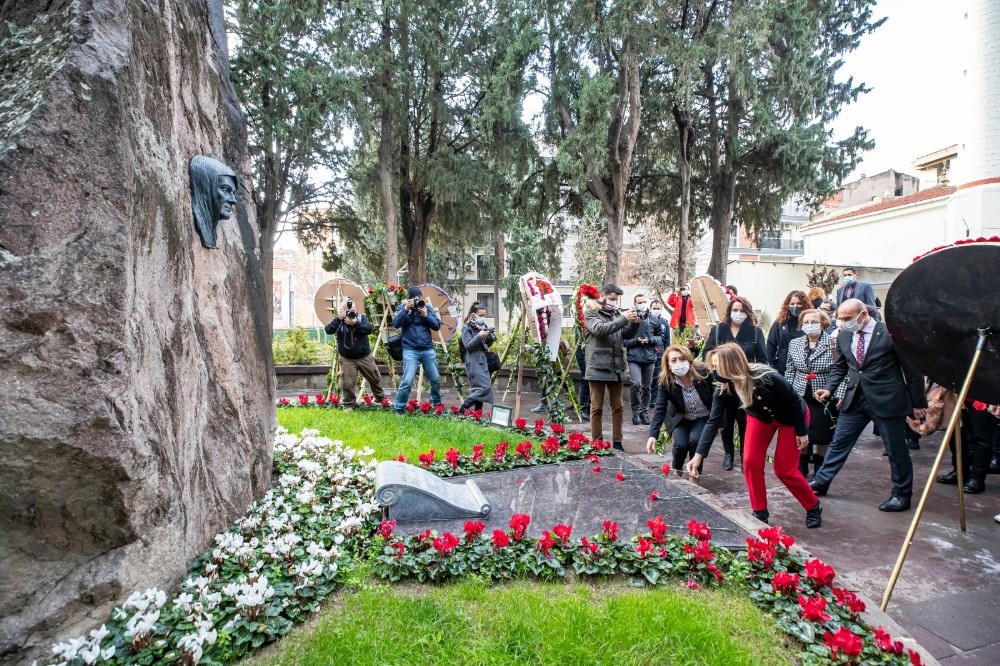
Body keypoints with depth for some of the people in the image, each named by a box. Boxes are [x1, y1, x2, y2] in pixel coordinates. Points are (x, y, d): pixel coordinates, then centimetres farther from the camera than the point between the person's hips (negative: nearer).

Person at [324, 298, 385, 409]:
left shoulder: (361, 317, 0)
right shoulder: (338, 320, -1)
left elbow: (369, 329, -17)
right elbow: (328, 330, -18)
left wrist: (355, 323, -30)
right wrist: (338, 318, -28)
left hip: (365, 357, 1)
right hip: (347, 359, -1)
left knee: (375, 379, 13)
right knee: (347, 384, -5)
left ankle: (380, 398, 35)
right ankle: (348, 405, 13)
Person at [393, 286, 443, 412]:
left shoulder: (428, 307, 6)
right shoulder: (403, 307, 1)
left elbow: (437, 326, 1)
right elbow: (396, 324, -13)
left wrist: (426, 315, -14)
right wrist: (406, 309, -21)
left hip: (428, 349, 3)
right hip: (410, 350, -3)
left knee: (435, 379, 11)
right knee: (407, 381, -12)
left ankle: (437, 403, 34)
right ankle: (399, 408, 3)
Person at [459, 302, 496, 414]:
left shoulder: (483, 326, 14)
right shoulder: (467, 327, -4)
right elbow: (467, 345, -13)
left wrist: (490, 338, -2)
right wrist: (480, 336, -21)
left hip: (483, 361, 7)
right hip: (474, 362, -7)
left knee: (479, 388, 7)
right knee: (485, 387, -16)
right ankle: (463, 409, -12)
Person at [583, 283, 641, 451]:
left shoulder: (616, 313, 13)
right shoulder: (590, 313, -2)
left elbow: (627, 335, 13)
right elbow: (600, 329, -20)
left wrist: (634, 323, -7)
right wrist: (623, 319, -24)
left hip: (617, 367, 5)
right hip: (598, 367, -5)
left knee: (618, 406, 10)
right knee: (597, 407, 4)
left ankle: (617, 442, 19)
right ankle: (597, 442, 12)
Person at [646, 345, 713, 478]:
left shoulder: (703, 372, -23)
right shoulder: (665, 381, -23)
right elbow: (660, 408, -26)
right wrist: (653, 434, -35)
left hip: (703, 417, 0)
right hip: (680, 419, 0)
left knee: (695, 440, -25)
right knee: (680, 444, -20)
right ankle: (677, 471, 13)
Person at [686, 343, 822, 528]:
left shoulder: (767, 378, -39)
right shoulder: (723, 389, -25)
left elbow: (794, 400, -22)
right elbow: (713, 421, -23)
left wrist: (802, 431, -13)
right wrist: (698, 455, -28)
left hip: (791, 417, -4)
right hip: (760, 417, 4)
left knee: (784, 469, -3)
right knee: (751, 462, -9)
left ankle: (813, 507, 23)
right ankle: (760, 512, 8)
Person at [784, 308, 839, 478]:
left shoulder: (833, 344, -9)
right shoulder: (794, 344, 4)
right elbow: (789, 371, 9)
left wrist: (839, 395, -18)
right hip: (800, 396, 3)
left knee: (821, 435, 8)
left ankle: (819, 469, 26)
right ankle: (801, 466, 24)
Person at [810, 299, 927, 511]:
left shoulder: (891, 333, -13)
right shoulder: (843, 336, 2)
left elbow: (911, 369, -6)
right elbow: (839, 367, 14)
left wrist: (918, 402, -2)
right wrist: (829, 389, -3)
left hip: (887, 400, -5)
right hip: (855, 398, 5)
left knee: (896, 448, 9)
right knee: (838, 441, 9)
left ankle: (902, 495, 24)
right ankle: (821, 482, 19)